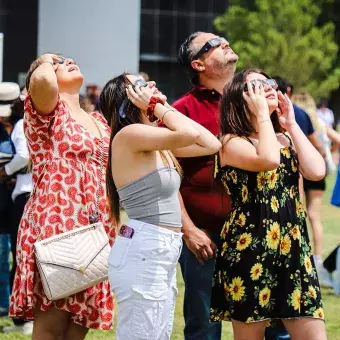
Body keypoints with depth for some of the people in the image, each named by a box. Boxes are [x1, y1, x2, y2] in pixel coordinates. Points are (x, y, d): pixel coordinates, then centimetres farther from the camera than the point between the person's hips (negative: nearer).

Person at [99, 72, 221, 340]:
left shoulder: (158, 141, 16)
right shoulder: (129, 135, -12)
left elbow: (212, 144, 12)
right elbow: (190, 134, -26)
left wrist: (164, 109, 11)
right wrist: (159, 107, -10)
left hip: (164, 255, 10)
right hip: (142, 254, -10)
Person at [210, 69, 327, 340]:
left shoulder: (285, 140, 15)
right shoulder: (232, 142, -4)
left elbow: (317, 171, -4)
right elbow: (268, 159, -25)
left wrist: (291, 124, 4)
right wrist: (262, 112, -12)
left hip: (294, 249, 6)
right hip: (249, 249, -5)